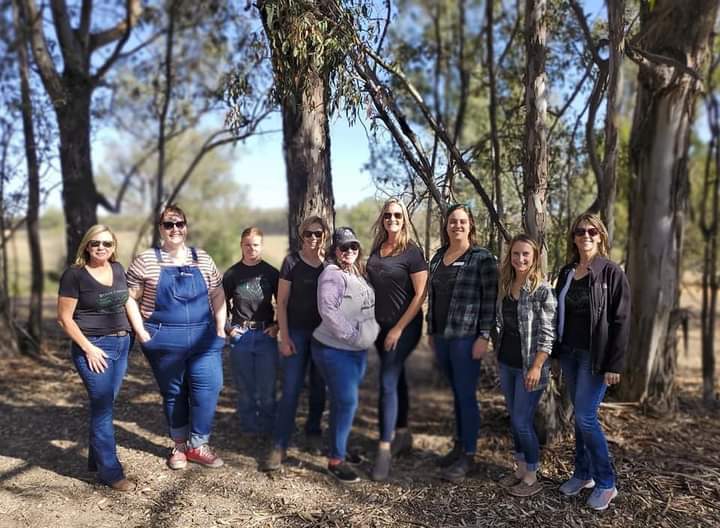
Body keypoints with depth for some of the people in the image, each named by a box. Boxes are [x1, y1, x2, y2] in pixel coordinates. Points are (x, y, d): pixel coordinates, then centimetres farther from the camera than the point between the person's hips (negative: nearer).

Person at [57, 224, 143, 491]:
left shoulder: (117, 269, 7)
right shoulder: (74, 274, -10)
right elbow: (64, 318, -9)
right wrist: (88, 348, -13)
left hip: (121, 344, 6)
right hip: (94, 347, -6)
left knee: (105, 404, 14)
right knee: (102, 406, -4)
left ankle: (96, 458, 29)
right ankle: (110, 470, 5)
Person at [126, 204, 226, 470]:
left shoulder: (203, 259, 6)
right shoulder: (146, 260, -1)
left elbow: (217, 296, 9)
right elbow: (130, 298, 1)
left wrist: (220, 329, 3)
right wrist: (140, 331, -6)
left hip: (203, 338, 2)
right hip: (164, 340, -1)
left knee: (208, 389, -3)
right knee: (173, 393, 11)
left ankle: (198, 445, 17)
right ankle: (179, 445, 30)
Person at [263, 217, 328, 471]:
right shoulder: (292, 261, -5)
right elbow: (281, 302, -5)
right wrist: (284, 336, -8)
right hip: (297, 332, -2)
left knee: (319, 386, 12)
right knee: (291, 389, -5)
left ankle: (313, 432, 31)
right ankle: (279, 446, -1)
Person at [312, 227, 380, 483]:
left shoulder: (359, 274, 11)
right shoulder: (332, 274, -15)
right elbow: (327, 310, -24)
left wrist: (373, 330, 9)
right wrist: (351, 334, -21)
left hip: (358, 350, 8)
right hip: (334, 349, -8)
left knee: (344, 401, 18)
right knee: (346, 402, -8)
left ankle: (341, 446, 33)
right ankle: (335, 460, 3)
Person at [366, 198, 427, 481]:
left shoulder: (412, 252, -12)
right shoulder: (376, 249, 7)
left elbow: (420, 294, -14)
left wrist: (399, 328, -16)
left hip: (404, 326, -6)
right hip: (380, 325, 6)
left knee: (387, 383, -9)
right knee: (396, 378, 16)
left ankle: (384, 449, -2)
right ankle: (402, 434, 30)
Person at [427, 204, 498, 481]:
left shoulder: (482, 257, -6)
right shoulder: (438, 257, 12)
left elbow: (490, 298, -10)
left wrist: (484, 336, -15)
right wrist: (431, 331, 16)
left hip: (466, 337, -5)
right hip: (442, 336, 6)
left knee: (466, 395, -1)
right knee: (456, 393, 14)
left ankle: (468, 455, 11)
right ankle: (459, 445, 26)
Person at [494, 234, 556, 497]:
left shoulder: (542, 290, -13)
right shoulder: (505, 286, 6)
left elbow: (547, 333, -15)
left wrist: (536, 367, -19)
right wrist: (497, 354, 14)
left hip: (529, 366, -6)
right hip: (506, 364, 7)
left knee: (522, 422, -2)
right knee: (514, 419, 14)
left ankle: (532, 477, 15)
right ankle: (521, 468, 29)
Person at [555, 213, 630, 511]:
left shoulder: (611, 272, -8)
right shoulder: (566, 273, 9)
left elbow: (621, 321, -10)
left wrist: (615, 364, -15)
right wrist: (557, 352, 7)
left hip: (595, 356, -6)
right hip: (569, 353, 6)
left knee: (586, 417, -6)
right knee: (579, 416, 12)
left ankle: (606, 483, 9)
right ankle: (583, 474, 24)